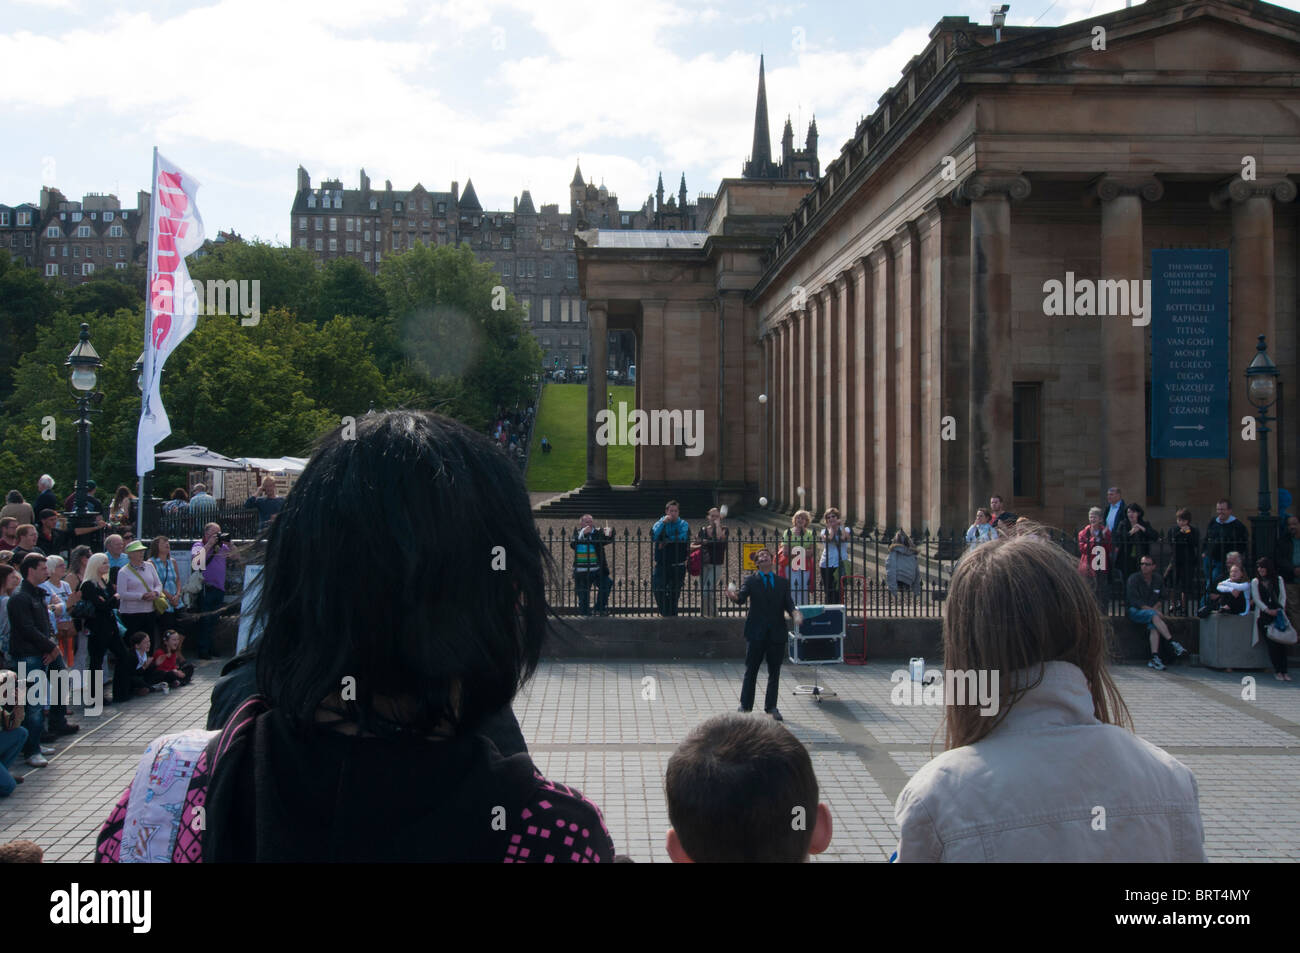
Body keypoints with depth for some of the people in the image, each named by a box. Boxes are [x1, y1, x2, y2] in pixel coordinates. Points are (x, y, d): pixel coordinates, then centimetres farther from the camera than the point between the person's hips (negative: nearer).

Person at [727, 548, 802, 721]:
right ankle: (745, 705, 11)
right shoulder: (751, 581, 4)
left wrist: (795, 613, -21)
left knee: (774, 671, 7)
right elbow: (741, 598, -13)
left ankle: (771, 707, 16)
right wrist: (734, 596, -37)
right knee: (751, 670, 3)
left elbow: (789, 604, 2)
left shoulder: (783, 582, 11)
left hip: (777, 633, 2)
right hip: (756, 632, -2)